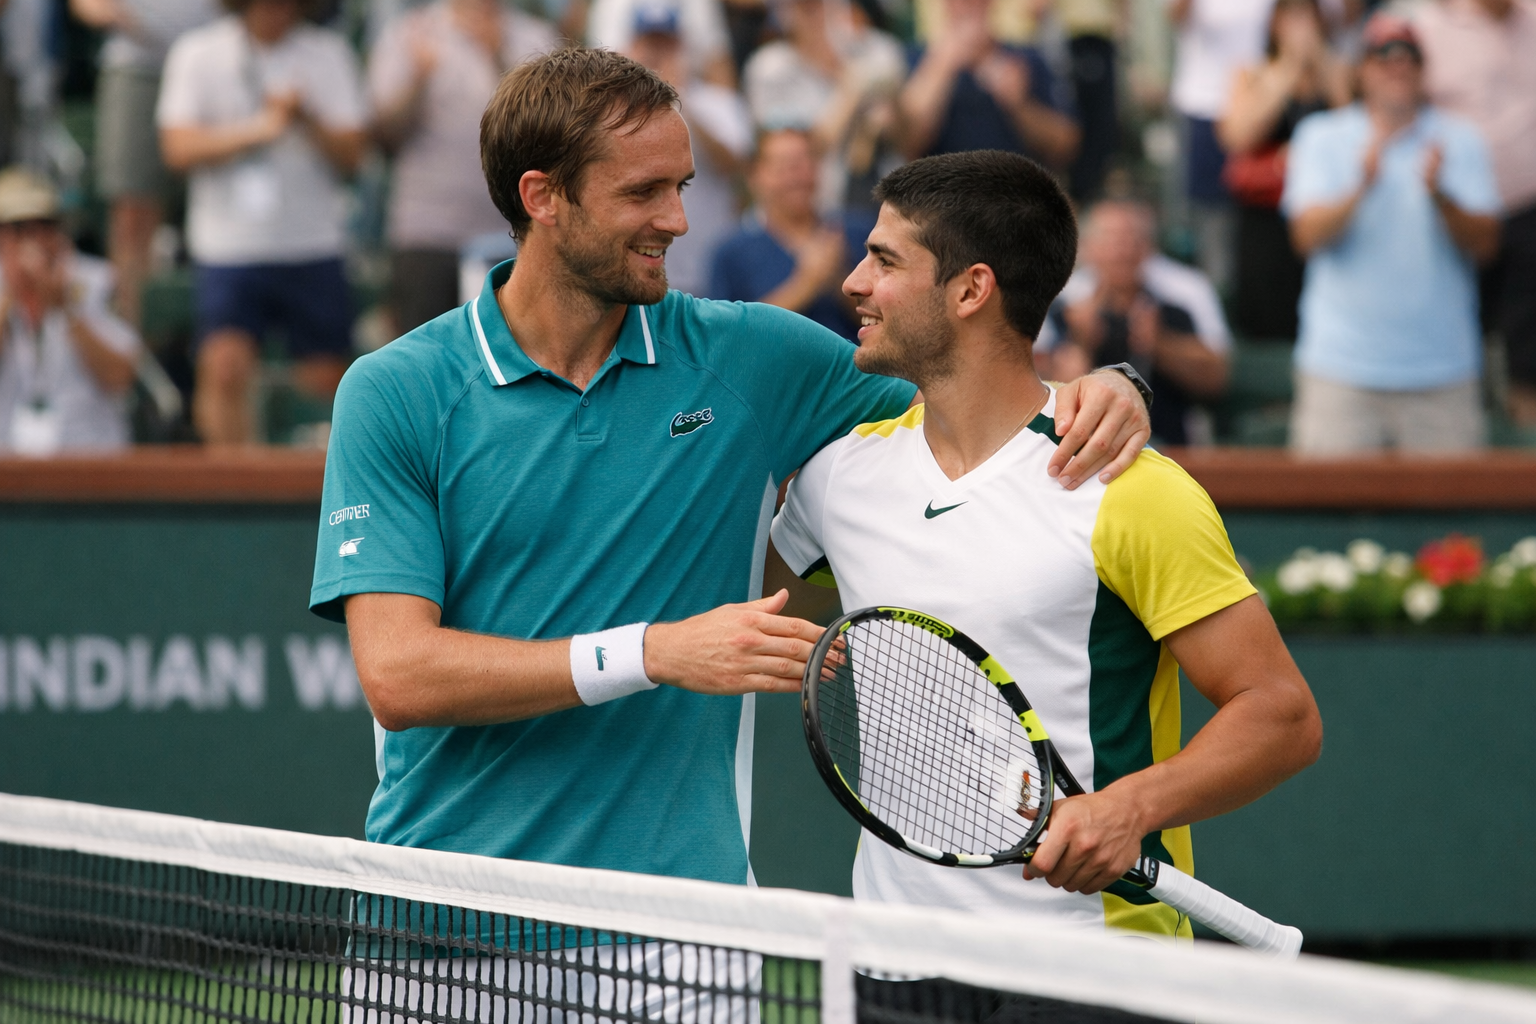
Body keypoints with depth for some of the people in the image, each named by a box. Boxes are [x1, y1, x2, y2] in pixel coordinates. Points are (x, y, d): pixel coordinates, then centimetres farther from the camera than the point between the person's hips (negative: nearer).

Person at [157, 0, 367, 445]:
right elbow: (178, 147, -7)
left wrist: (307, 120, -19)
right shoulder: (198, 53, 1)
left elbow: (351, 154, 1)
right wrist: (257, 130, -20)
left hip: (315, 245, 2)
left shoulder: (328, 53, 6)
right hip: (230, 246, -2)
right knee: (224, 368, -20)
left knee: (326, 383, 5)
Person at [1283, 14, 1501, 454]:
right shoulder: (1322, 137, 6)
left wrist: (1440, 196, -20)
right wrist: (1361, 189, -23)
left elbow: (1485, 244, -2)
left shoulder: (1460, 141, 7)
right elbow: (1308, 235, -7)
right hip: (1343, 367, -1)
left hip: (1441, 367, 1)